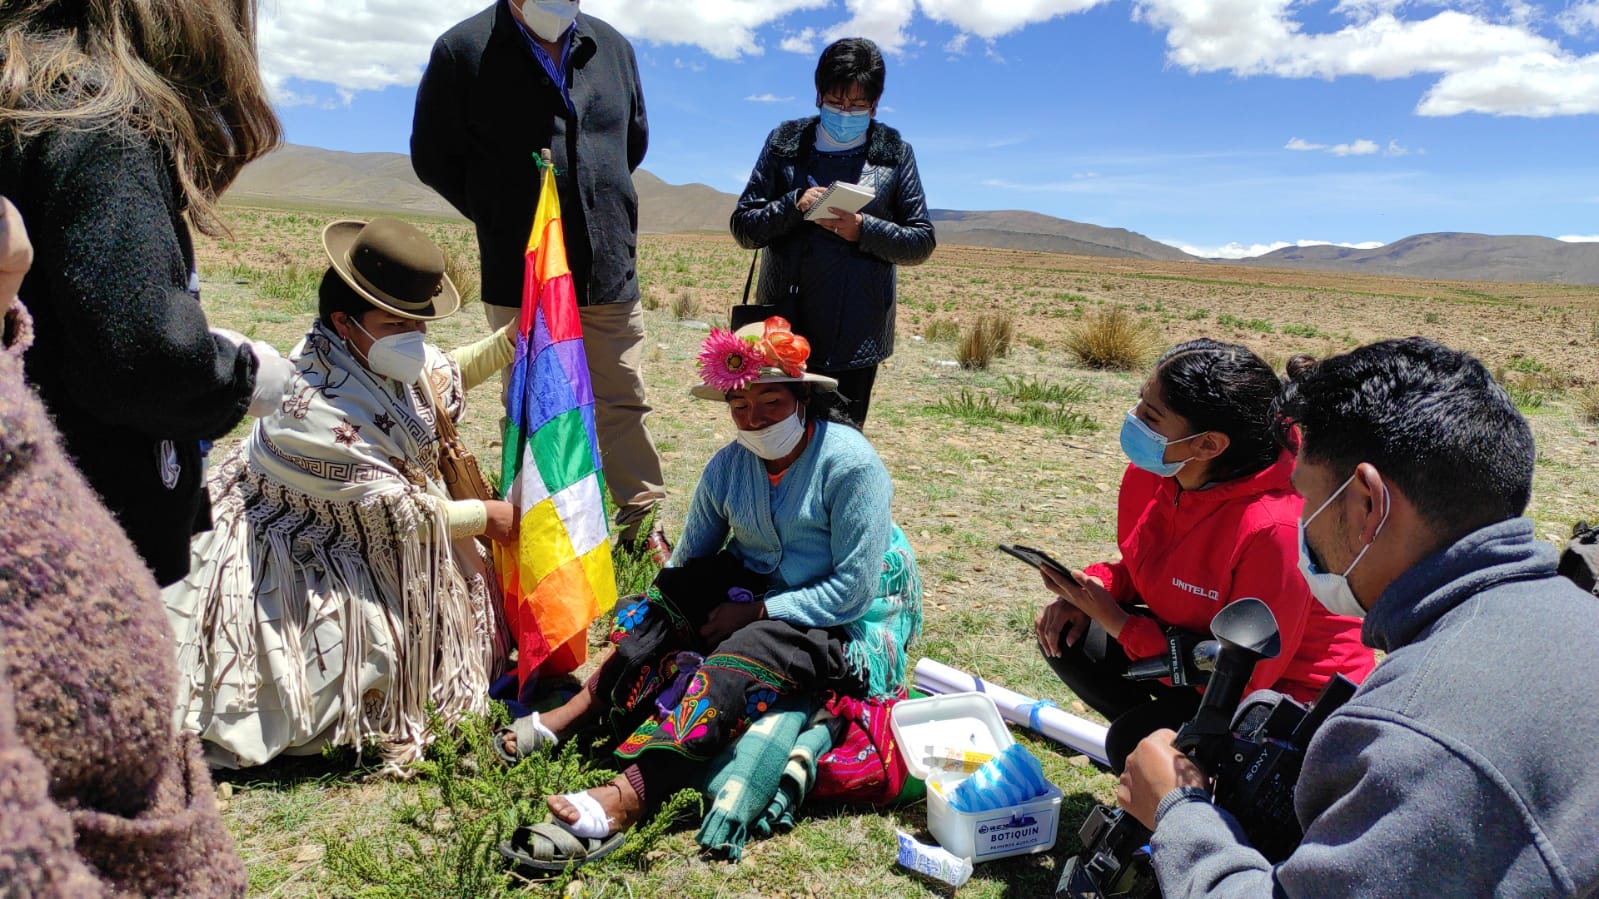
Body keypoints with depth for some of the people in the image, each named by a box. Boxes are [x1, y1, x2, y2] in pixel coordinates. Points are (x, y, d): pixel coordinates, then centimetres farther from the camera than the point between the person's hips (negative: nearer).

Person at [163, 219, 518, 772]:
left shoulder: (379, 355, -13)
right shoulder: (318, 413, -37)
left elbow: (443, 377, 10)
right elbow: (399, 511, -28)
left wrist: (512, 341, -3)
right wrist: (484, 516, -16)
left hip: (358, 530, 9)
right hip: (294, 554, -8)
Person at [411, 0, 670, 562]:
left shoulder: (611, 48, 9)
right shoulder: (463, 51, -4)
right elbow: (433, 157, 3)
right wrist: (505, 220, 3)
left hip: (610, 269, 4)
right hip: (521, 278, -3)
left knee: (624, 404, 9)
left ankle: (644, 526, 21)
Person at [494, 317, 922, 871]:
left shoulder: (851, 463, -19)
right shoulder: (729, 465, -1)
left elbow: (852, 591, -21)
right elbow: (689, 559, 7)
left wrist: (752, 611, -21)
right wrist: (662, 607, -10)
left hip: (852, 620, -7)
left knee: (747, 655, -32)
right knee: (667, 610, -17)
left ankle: (625, 800, -43)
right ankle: (572, 714, -23)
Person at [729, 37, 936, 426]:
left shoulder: (894, 153, 6)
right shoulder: (785, 143, 7)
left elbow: (922, 241, 5)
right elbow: (742, 226, 6)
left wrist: (864, 230, -13)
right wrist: (794, 205, -13)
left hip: (856, 335, 0)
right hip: (783, 324, 1)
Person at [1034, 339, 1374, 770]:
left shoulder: (1274, 528, -33)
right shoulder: (1149, 474, -12)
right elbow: (1136, 568, 9)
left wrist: (1116, 621, -27)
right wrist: (1091, 590, -14)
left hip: (1293, 689, -7)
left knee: (1136, 745, -26)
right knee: (1067, 635, -10)